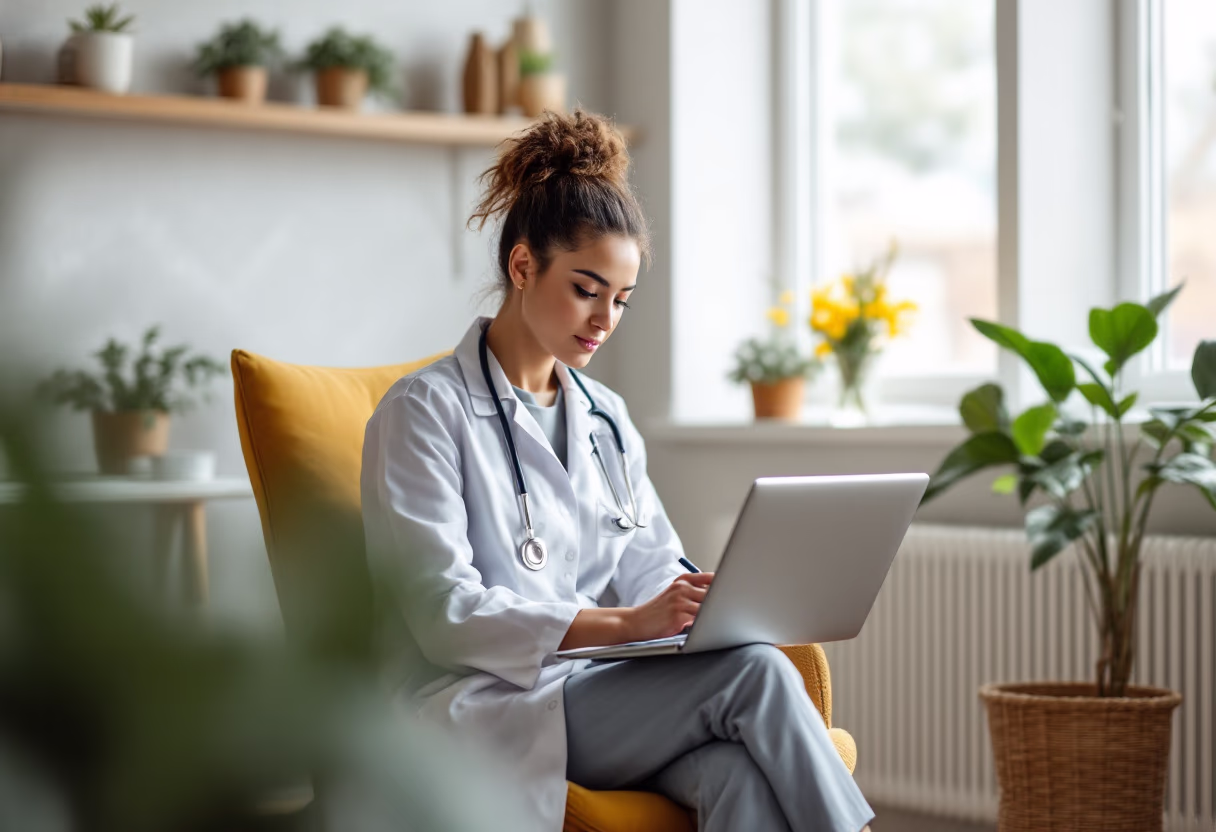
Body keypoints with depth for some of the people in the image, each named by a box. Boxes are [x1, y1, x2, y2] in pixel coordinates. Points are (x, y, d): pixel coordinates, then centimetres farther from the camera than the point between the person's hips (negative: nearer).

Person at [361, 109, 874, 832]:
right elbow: (445, 613, -13)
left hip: (603, 686, 6)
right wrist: (625, 623, -24)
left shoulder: (606, 417, 19)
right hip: (486, 704, -5)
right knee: (754, 673, -27)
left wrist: (714, 602, -10)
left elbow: (653, 571, 15)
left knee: (737, 770, -31)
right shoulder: (425, 411, -4)